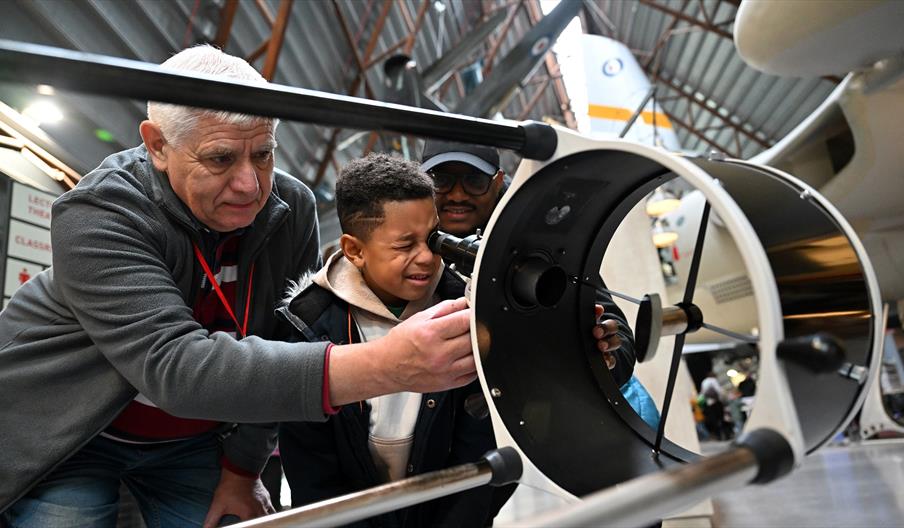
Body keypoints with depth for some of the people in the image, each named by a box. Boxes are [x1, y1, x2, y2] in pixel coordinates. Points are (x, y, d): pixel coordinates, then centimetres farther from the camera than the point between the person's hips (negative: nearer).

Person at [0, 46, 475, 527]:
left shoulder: (292, 208, -17)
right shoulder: (97, 214, -29)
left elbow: (280, 353, -8)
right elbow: (174, 366, -42)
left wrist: (242, 468, -4)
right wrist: (377, 368, -54)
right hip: (66, 432, -2)